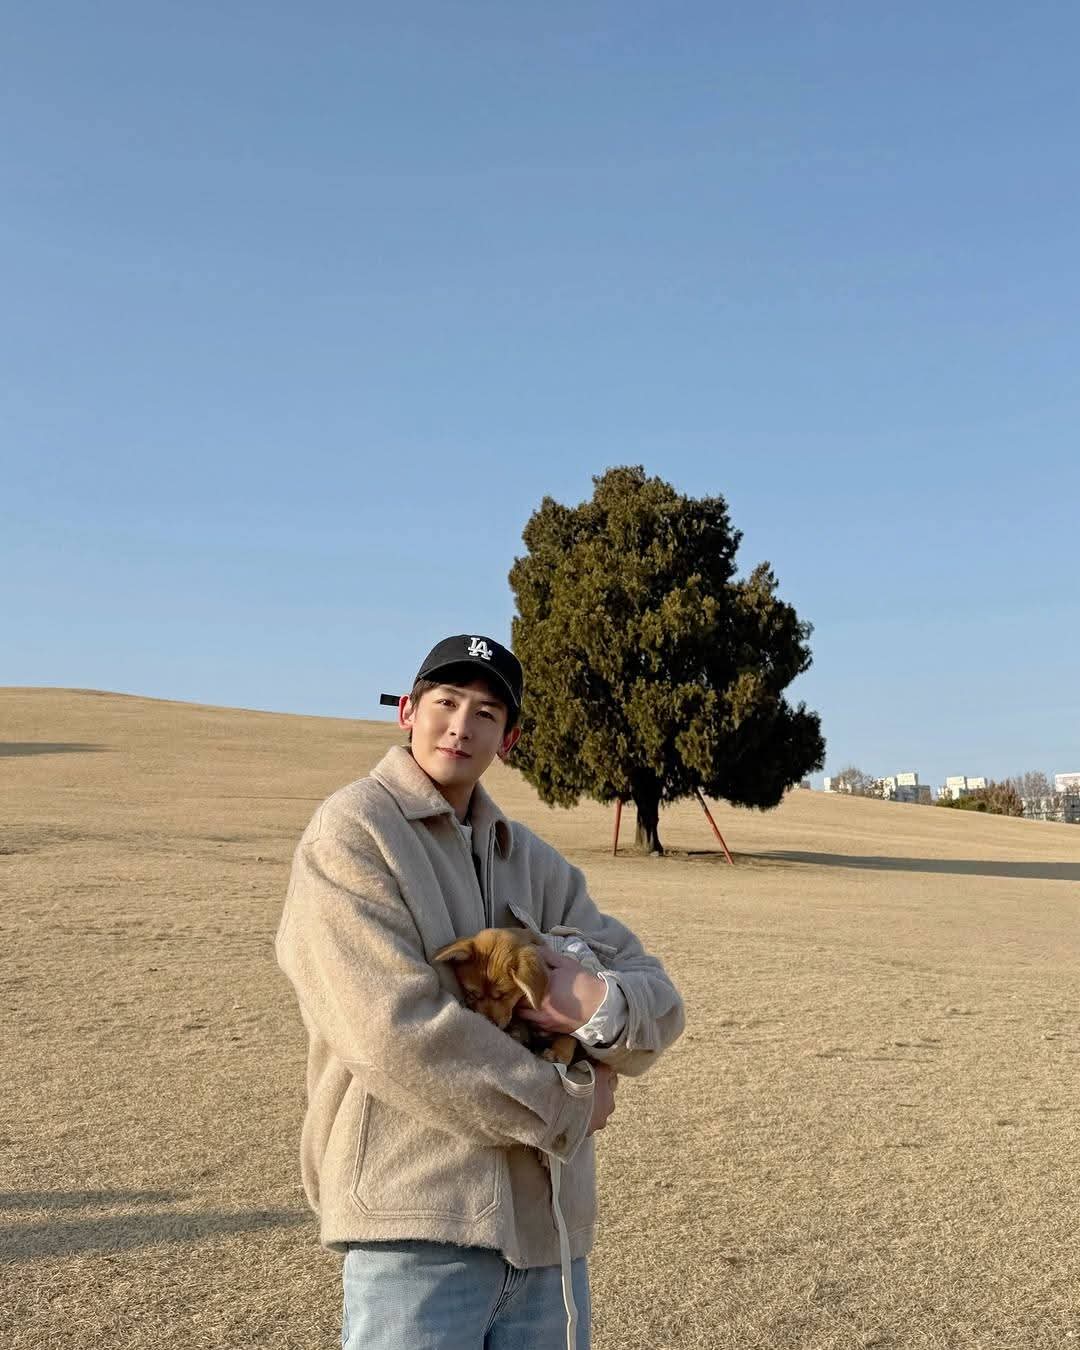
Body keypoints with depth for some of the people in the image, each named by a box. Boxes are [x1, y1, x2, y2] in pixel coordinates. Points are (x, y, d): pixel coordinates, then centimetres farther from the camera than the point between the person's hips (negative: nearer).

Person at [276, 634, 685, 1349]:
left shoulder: (536, 861, 13)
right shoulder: (351, 831, -7)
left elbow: (660, 1002, 7)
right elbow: (398, 1033, -18)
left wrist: (606, 1002, -17)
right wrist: (569, 1104, -9)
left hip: (548, 1225, 6)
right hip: (418, 1219, -6)